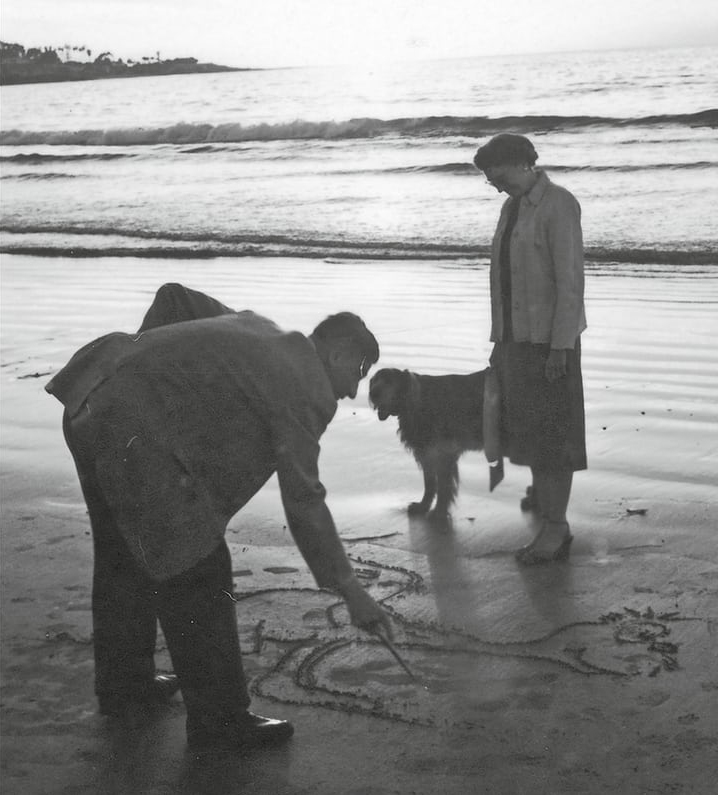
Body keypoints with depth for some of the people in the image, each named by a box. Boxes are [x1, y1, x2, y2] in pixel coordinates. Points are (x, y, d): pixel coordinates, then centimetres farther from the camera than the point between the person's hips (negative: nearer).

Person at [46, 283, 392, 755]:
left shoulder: (256, 328, 19)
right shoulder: (307, 390, -6)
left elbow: (174, 296, 23)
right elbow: (304, 500, -9)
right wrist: (350, 590, -5)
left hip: (89, 406, 10)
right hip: (136, 434, -10)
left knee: (124, 557, 24)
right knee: (196, 575, 0)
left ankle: (124, 685, 42)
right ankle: (220, 722, 11)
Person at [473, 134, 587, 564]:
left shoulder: (559, 205, -16)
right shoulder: (512, 208, 11)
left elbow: (570, 280, -20)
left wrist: (560, 347, -23)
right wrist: (500, 341, 15)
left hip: (549, 338, -8)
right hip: (517, 335, 8)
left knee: (549, 429, -8)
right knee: (524, 421, 18)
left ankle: (556, 528, -4)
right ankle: (542, 491, 40)